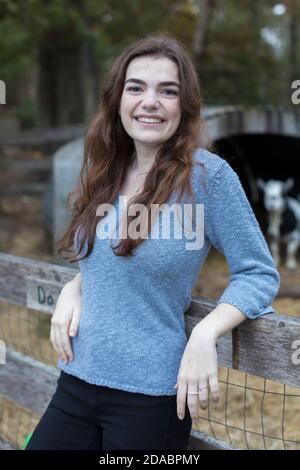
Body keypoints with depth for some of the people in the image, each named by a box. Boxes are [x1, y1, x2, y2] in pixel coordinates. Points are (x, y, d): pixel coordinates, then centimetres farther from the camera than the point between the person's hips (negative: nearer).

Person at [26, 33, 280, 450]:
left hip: (151, 395, -5)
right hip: (76, 383, 6)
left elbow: (259, 273, -10)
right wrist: (72, 290, -2)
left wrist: (205, 334, -24)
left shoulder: (208, 174, -13)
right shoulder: (106, 170, 4)